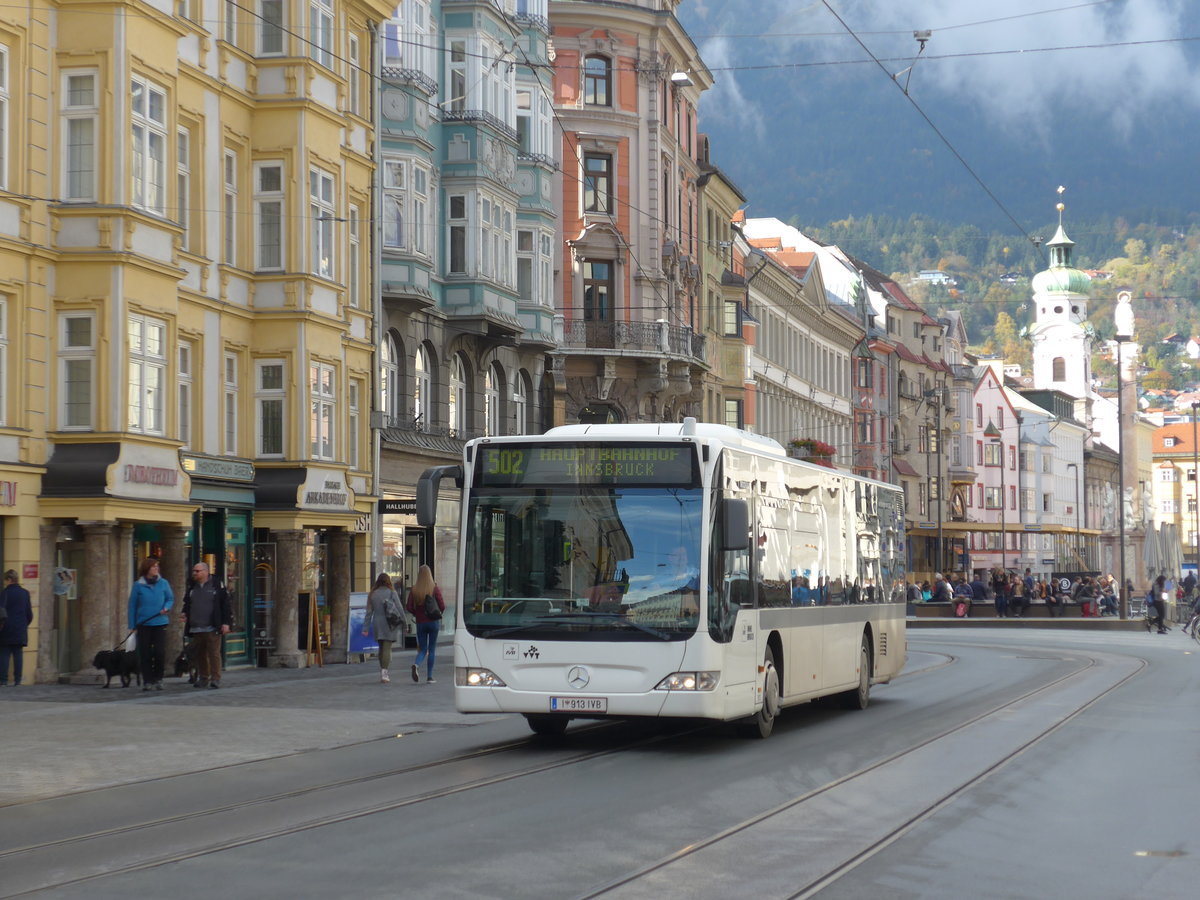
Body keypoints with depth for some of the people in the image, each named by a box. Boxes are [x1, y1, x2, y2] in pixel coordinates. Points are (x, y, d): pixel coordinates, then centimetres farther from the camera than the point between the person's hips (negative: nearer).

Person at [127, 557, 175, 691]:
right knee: (145, 654, 1)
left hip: (160, 624, 1)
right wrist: (132, 625, 0)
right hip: (143, 624, -1)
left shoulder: (163, 583, 4)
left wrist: (167, 608, -9)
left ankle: (158, 679, 13)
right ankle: (147, 681, 11)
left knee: (160, 652, -4)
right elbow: (132, 605, 3)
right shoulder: (138, 585, 0)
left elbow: (171, 599, 14)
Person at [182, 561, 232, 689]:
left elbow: (226, 605, -1)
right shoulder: (191, 588, 15)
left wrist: (226, 623, -7)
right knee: (200, 654, 9)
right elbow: (186, 604, 27)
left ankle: (215, 678, -4)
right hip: (196, 629, 5)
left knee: (214, 653, -7)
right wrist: (185, 614, 6)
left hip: (212, 628, -5)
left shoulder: (217, 586, 0)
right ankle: (203, 677, 18)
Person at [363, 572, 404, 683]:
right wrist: (403, 622, 2)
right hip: (389, 624, -4)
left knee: (382, 648, 15)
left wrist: (365, 628, 4)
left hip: (377, 624, 4)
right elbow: (399, 608, -8)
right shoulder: (391, 593, -7)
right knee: (387, 648, -5)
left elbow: (369, 612, 3)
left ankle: (383, 673, 20)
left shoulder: (372, 594, 4)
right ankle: (384, 671, -15)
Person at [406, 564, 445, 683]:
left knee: (422, 649, 11)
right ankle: (429, 677, 5)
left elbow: (409, 607, -5)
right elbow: (442, 606, -9)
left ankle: (416, 665, -20)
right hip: (433, 622, -1)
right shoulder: (435, 588, -8)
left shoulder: (414, 590, -3)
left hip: (420, 623, 1)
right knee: (431, 649, 7)